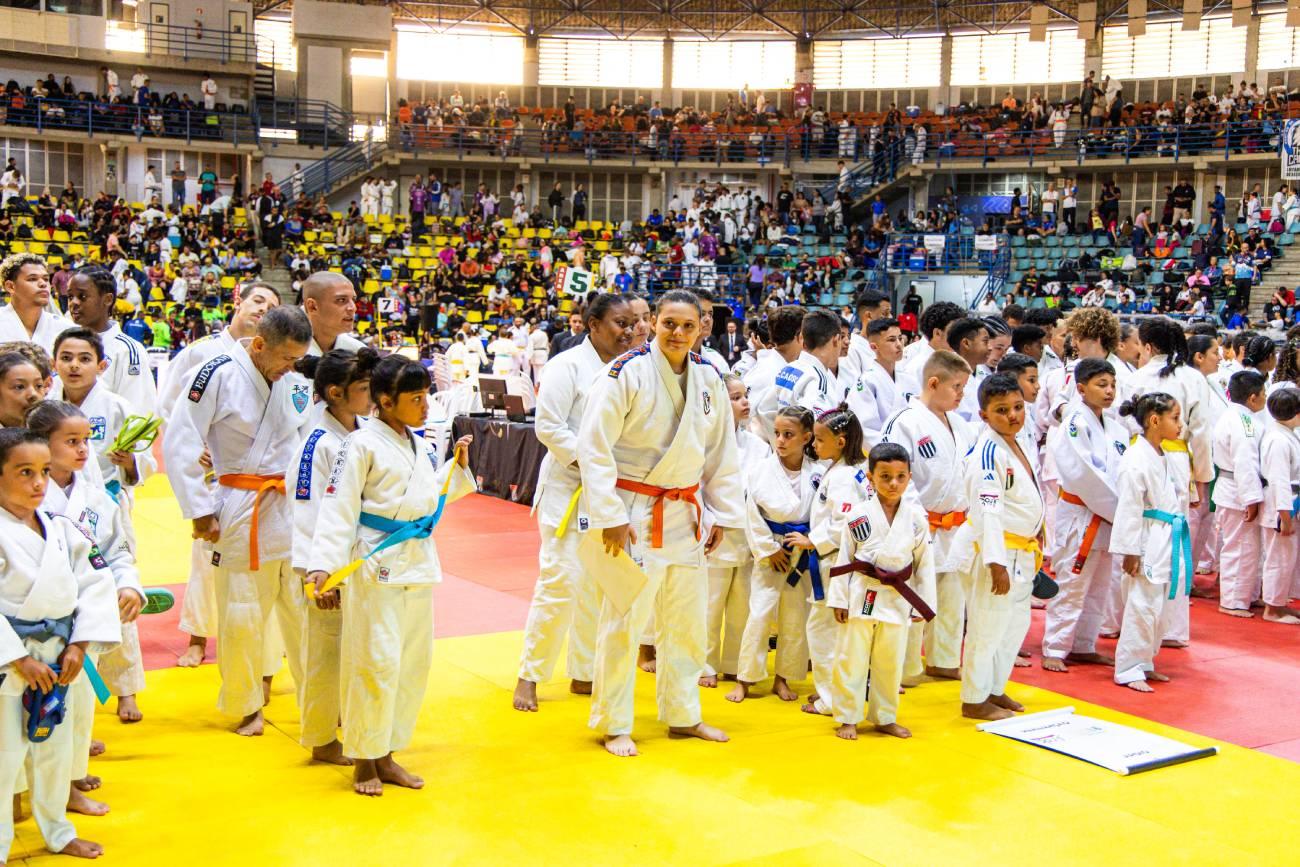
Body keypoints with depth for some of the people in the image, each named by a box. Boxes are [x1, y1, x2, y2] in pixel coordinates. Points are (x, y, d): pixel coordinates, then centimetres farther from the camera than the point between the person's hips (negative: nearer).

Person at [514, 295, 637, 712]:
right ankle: (529, 677, 6)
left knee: (599, 585, 11)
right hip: (569, 487, -7)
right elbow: (549, 427, -15)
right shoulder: (567, 366, -9)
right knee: (560, 581, -8)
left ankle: (583, 674, 24)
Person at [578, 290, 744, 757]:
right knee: (623, 621, -1)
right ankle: (613, 724, 13)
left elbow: (721, 452, 12)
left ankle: (683, 714, 32)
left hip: (684, 513, 6)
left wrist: (722, 513, 10)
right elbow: (595, 447, -16)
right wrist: (610, 516, -19)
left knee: (687, 621, 16)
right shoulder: (627, 373, -14)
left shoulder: (709, 379, 3)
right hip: (633, 512, -6)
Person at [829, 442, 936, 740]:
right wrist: (839, 599, -3)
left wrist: (923, 604, 4)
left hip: (897, 599, 2)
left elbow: (925, 562, 4)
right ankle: (847, 718, 15)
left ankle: (885, 718, 27)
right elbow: (844, 558, -1)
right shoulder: (859, 515, -6)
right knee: (851, 660, 3)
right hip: (861, 597, -2)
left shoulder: (916, 516, -1)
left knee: (890, 663, 12)